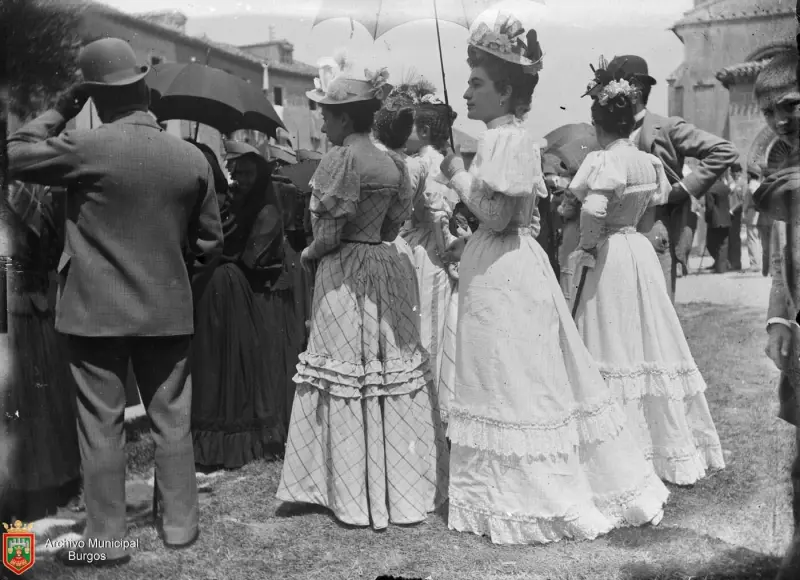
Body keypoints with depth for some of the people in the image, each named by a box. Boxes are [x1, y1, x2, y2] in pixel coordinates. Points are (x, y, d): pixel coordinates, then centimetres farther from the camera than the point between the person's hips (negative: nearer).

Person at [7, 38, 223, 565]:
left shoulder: (86, 147, -12)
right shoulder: (193, 158, 0)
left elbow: (16, 155, 4)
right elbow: (210, 244, 6)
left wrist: (62, 109, 7)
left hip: (96, 311, -3)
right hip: (168, 310, 3)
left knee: (102, 426, 6)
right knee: (172, 422, 12)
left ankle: (106, 539, 16)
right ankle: (180, 524, 23)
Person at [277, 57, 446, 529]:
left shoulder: (341, 158, -13)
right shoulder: (394, 163, 7)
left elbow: (330, 232, -15)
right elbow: (395, 223, 10)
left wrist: (308, 254, 2)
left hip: (344, 276, -7)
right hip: (388, 268, 7)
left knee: (347, 382, 2)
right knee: (394, 377, 12)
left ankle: (357, 495, 12)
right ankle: (403, 485, 23)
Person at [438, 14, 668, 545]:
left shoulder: (505, 139, -15)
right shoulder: (517, 137, 15)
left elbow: (495, 213, -22)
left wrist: (458, 175, -8)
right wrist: (468, 243, 16)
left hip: (503, 279, -10)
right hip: (514, 266, 10)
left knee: (515, 383, -1)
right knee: (528, 382, 15)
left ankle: (523, 502, 11)